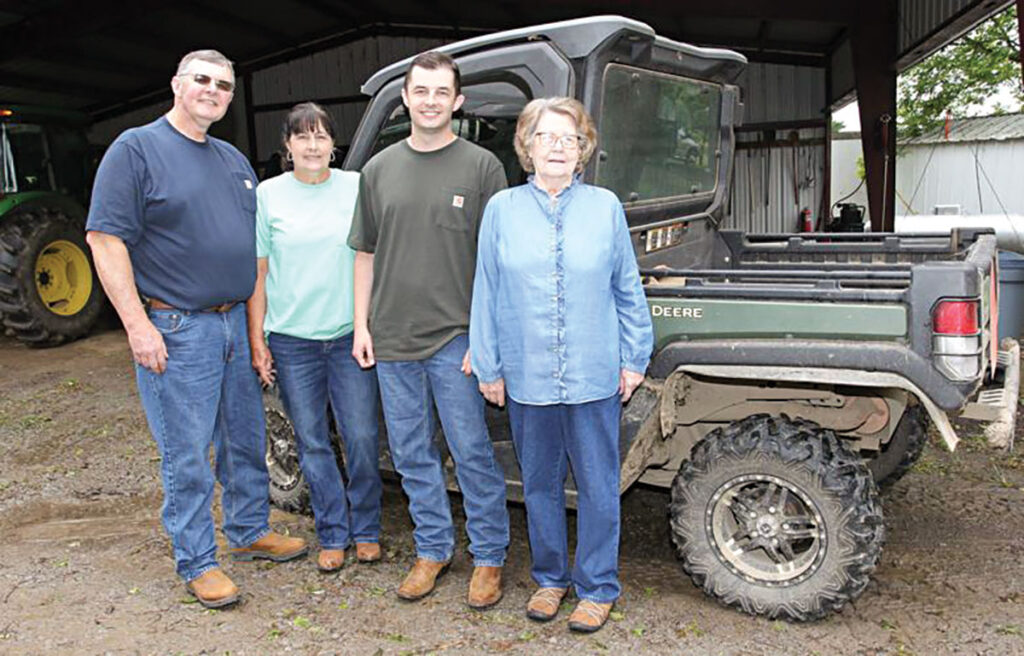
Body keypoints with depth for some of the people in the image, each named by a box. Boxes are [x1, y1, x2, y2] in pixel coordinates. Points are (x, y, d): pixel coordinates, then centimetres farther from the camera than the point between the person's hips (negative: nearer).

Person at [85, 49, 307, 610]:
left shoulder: (234, 160, 15)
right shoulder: (136, 149, -6)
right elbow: (106, 239, -12)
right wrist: (138, 325, -18)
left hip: (237, 324, 7)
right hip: (175, 331, -7)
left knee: (245, 441, 16)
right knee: (186, 455, 2)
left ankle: (250, 533, 34)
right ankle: (197, 562, 17)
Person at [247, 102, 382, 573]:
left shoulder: (357, 186, 3)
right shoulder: (268, 194, 4)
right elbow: (258, 273, 5)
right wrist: (257, 339, 2)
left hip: (350, 335, 0)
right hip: (292, 339, 1)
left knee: (361, 438, 2)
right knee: (312, 443, 8)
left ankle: (366, 530, 23)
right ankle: (332, 535, 24)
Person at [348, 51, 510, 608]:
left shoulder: (482, 166, -2)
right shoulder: (379, 169, 10)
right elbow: (367, 253, 14)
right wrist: (362, 324, 7)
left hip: (456, 338, -4)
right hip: (392, 338, 4)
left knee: (472, 452, 3)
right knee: (411, 453, 13)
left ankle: (489, 557, 20)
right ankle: (433, 550, 30)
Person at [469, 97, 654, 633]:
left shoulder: (605, 208, 1)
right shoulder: (502, 210, 2)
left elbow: (628, 289, 5)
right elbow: (486, 294, 4)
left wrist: (634, 359, 4)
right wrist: (487, 366, 3)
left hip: (594, 377, -1)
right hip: (526, 377, 1)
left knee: (597, 485, 8)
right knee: (539, 483, 14)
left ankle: (598, 588, 26)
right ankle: (550, 578, 34)